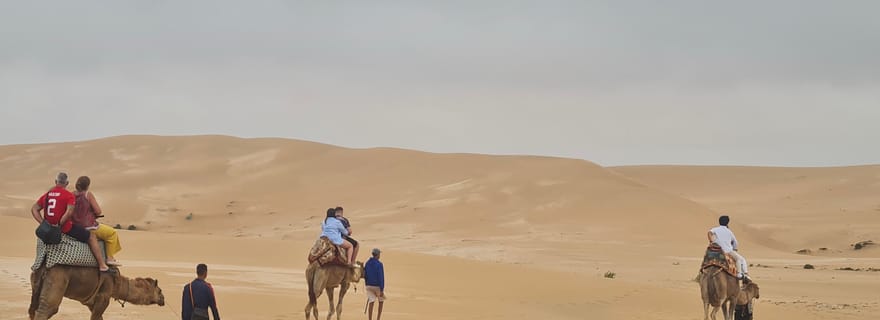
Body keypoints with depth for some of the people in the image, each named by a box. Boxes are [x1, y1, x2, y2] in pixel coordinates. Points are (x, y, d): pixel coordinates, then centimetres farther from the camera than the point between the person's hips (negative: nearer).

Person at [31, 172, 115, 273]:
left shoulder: (47, 195, 10)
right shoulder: (69, 195, -9)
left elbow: (34, 209, 7)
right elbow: (69, 212, -24)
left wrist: (43, 223, 2)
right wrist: (60, 224, -14)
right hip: (65, 227, -6)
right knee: (92, 237, 7)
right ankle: (103, 266, 4)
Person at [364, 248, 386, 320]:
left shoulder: (367, 263, 4)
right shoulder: (379, 264, -16)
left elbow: (365, 275, 12)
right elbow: (381, 277, -18)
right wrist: (382, 290, -17)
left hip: (369, 286, 4)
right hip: (378, 286, -4)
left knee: (371, 303, 2)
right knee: (381, 301, 17)